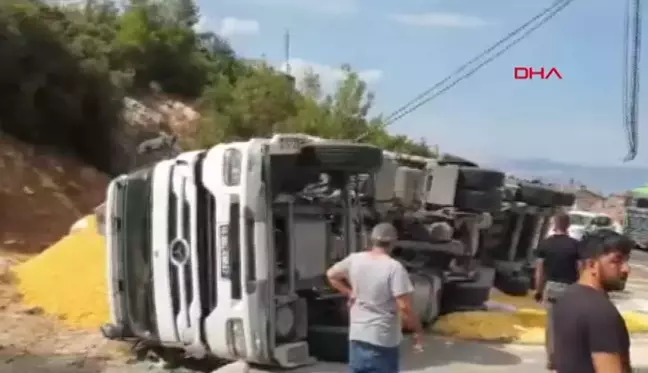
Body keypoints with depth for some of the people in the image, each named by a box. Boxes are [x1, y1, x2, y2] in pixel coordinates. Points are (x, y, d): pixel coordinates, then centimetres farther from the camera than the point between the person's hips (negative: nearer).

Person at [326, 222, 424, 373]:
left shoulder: (354, 260, -1)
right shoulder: (394, 268, -18)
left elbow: (331, 275, 15)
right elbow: (404, 307, -20)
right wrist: (418, 330, -7)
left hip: (357, 335, 5)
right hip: (383, 338, -5)